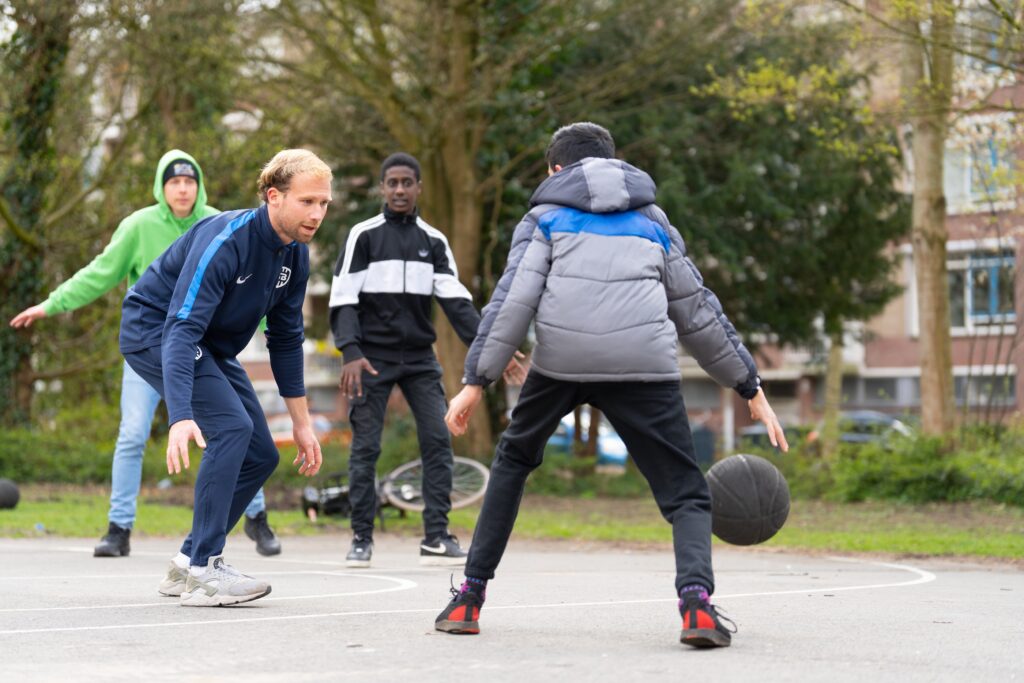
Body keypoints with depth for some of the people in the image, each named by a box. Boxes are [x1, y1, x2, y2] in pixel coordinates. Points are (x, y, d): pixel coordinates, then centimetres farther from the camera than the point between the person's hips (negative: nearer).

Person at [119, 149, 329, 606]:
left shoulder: (295, 255, -5)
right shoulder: (225, 240, -31)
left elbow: (286, 339, 8)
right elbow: (181, 329, -38)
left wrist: (302, 422, 8)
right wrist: (180, 417, -50)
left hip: (211, 346, 9)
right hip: (155, 331, -9)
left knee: (261, 455, 3)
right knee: (231, 427, -26)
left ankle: (191, 561, 15)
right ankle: (203, 572, -23)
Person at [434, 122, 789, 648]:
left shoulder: (545, 217, 19)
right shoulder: (652, 222, 27)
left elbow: (513, 299, 5)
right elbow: (698, 312, 27)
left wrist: (475, 382, 3)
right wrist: (751, 389, 31)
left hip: (560, 363, 0)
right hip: (643, 367, 0)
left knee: (512, 460, 25)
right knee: (685, 492, 6)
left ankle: (470, 597, 22)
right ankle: (695, 597, -23)